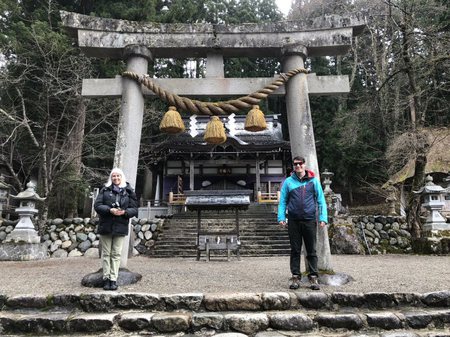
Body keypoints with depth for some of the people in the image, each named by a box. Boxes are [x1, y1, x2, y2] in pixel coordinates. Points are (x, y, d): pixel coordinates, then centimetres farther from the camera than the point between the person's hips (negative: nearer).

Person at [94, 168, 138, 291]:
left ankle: (113, 279, 9)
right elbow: (97, 205, -2)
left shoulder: (128, 191, 7)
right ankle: (106, 278, 13)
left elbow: (134, 209, 4)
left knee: (116, 254, 3)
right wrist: (109, 210, -17)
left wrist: (124, 212, -16)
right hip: (105, 226, 0)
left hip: (120, 227, 0)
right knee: (106, 253, 6)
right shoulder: (105, 189, 6)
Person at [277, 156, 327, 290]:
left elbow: (321, 200, 5)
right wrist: (281, 217, -4)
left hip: (310, 220, 0)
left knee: (311, 250, 7)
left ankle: (313, 277, 16)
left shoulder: (313, 181, 5)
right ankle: (296, 277, 16)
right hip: (293, 221, 0)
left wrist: (323, 218, -4)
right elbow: (283, 201, 7)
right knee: (295, 251, 7)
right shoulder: (288, 182, 5)